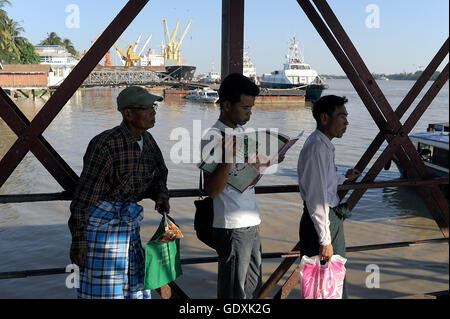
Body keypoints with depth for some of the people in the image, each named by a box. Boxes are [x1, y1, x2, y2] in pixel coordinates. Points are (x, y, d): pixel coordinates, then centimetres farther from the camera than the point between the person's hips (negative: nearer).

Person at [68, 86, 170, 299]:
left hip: (129, 222, 8)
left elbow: (158, 177, 16)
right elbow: (84, 194, -20)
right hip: (101, 220, -7)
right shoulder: (106, 144, -21)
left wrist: (161, 196, -7)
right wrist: (78, 239, -19)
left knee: (136, 286, 15)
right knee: (101, 289, 0)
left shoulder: (147, 141, 2)